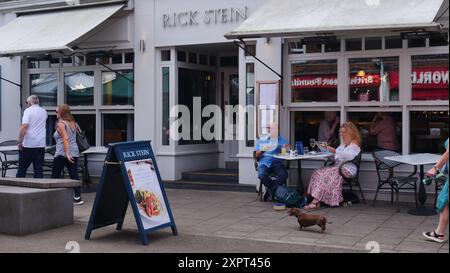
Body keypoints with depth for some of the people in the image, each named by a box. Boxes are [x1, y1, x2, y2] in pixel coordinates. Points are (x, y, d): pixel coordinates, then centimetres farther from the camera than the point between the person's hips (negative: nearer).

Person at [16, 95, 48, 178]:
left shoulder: (28, 110, -6)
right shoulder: (44, 112, 12)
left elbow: (24, 126, -17)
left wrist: (20, 141, -14)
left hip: (28, 144, -4)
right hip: (41, 144, 4)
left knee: (22, 169, 7)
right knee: (39, 169, 3)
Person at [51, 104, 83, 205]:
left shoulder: (60, 124, -8)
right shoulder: (73, 123, 14)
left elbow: (65, 139, -18)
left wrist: (67, 154, -23)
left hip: (62, 153, -6)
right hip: (74, 152, 6)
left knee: (55, 175, 6)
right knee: (74, 175, 2)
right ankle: (77, 197, -5)